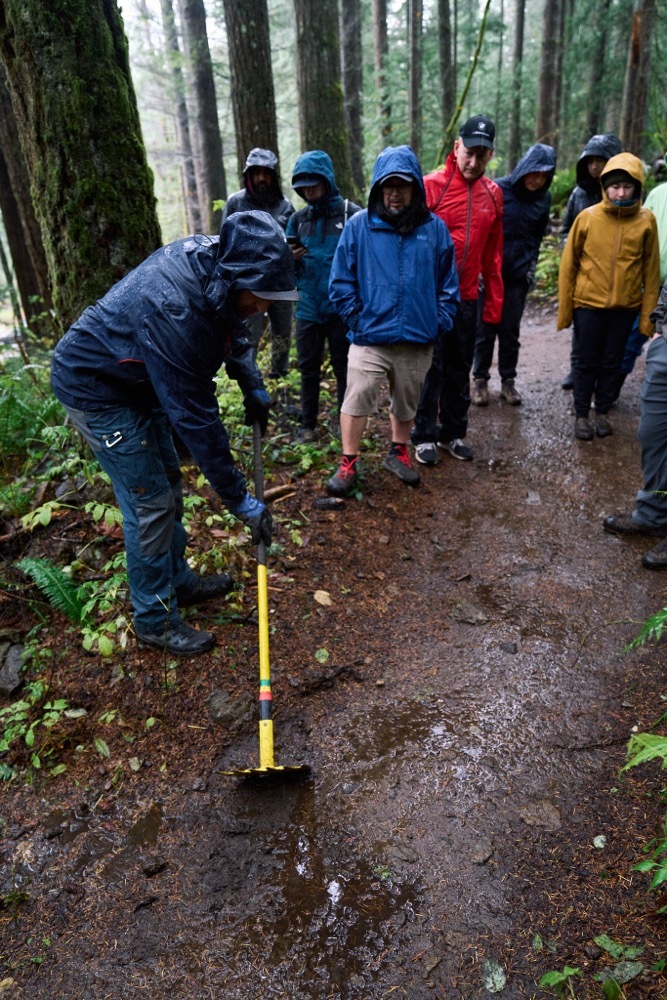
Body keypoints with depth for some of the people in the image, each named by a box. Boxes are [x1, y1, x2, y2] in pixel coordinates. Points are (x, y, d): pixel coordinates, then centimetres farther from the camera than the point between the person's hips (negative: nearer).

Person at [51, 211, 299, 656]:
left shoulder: (213, 257, -12)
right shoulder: (175, 314, -38)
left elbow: (233, 329, 9)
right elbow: (196, 419, -34)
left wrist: (254, 388, 3)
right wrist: (241, 499, -27)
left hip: (139, 381, 9)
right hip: (97, 390, -9)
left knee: (169, 485, 15)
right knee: (150, 503, -6)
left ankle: (177, 581, 32)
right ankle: (155, 619, 11)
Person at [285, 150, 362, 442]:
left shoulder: (351, 214, -4)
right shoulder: (298, 218, 9)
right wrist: (291, 259, -7)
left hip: (341, 308, -4)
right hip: (308, 306, 4)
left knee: (344, 369, 6)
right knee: (308, 369, 9)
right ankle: (308, 425, 21)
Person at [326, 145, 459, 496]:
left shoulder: (435, 228, 1)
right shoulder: (359, 226, -4)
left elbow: (448, 283, 8)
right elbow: (341, 282, 0)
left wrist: (440, 321, -1)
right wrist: (357, 319, -6)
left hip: (418, 340, 2)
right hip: (369, 338, -2)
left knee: (407, 402, 16)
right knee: (357, 399, -5)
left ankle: (398, 452, 37)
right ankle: (348, 463, 10)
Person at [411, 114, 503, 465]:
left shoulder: (493, 194, 8)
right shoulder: (431, 185, -7)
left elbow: (493, 254, 12)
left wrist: (494, 301, 11)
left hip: (468, 298, 5)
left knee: (460, 369, 12)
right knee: (431, 367, 1)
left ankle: (453, 433, 25)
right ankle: (424, 436, 14)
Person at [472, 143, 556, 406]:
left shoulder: (543, 199, 5)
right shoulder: (498, 189, -9)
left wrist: (531, 265, 11)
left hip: (518, 276, 3)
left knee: (510, 330, 7)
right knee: (485, 328, 2)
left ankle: (508, 381, 16)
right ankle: (480, 380, 13)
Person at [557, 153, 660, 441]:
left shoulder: (646, 220, -4)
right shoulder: (587, 217, -7)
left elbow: (651, 270, 0)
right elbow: (568, 264, -2)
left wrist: (647, 313, -1)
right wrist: (564, 308, -2)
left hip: (625, 308, 1)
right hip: (588, 305, -1)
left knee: (611, 362, 12)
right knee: (586, 362, 7)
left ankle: (603, 412, 27)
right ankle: (581, 415, 21)